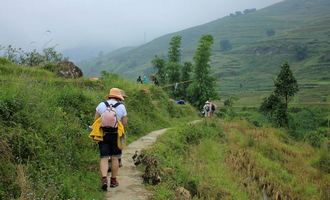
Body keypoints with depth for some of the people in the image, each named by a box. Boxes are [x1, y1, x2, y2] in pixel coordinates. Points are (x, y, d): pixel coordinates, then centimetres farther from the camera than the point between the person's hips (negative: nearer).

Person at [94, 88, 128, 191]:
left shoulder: (101, 105, 1)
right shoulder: (121, 107, -3)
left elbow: (96, 120, 0)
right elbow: (124, 123, 1)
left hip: (103, 135, 1)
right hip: (116, 135, -1)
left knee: (104, 158, 4)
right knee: (115, 158, 11)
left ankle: (104, 179, -12)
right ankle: (113, 180, 18)